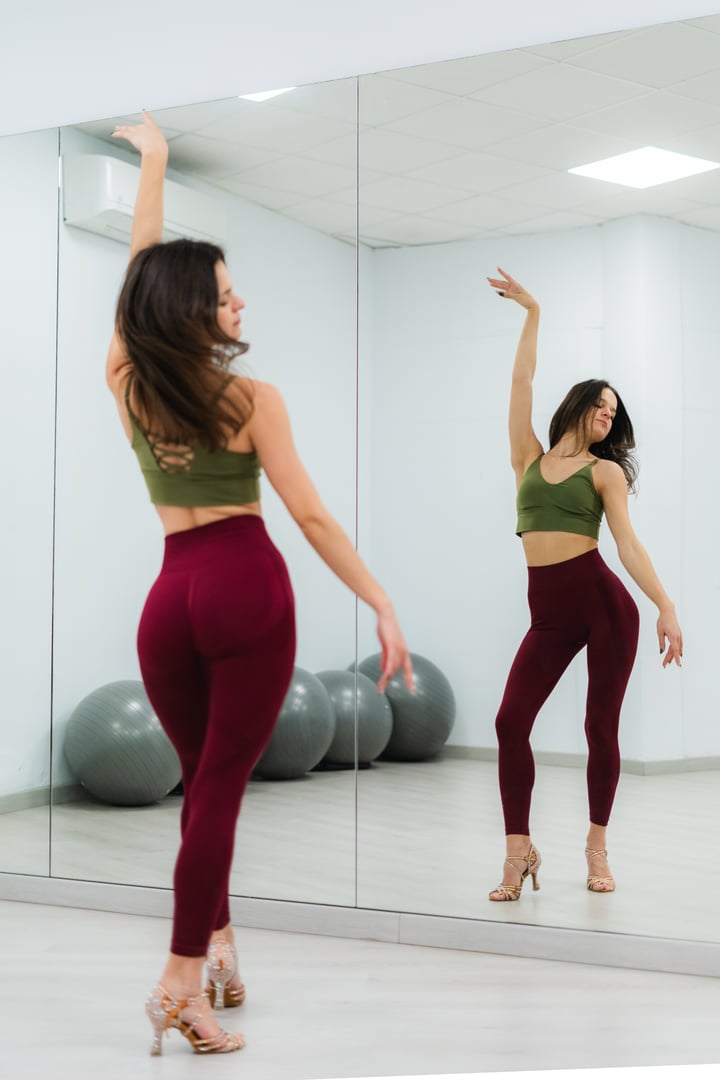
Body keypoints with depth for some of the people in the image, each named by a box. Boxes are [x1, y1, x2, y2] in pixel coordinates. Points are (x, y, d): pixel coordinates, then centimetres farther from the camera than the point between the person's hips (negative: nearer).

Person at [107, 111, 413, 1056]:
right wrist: (383, 607, -6)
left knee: (203, 780, 18)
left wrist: (152, 160, 31)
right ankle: (183, 982, -6)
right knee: (221, 786, -4)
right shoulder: (253, 399, -6)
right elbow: (312, 517, -9)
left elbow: (141, 266, 19)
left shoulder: (127, 385, 6)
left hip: (169, 597, 5)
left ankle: (215, 948, 21)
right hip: (247, 589, -5)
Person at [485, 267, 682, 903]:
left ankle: (597, 849, 19)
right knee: (511, 721, -11)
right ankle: (520, 852, -2)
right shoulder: (530, 458, 15)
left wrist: (666, 607, -12)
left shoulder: (606, 470, 7)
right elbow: (522, 381, 13)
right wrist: (532, 312, 14)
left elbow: (627, 542, -2)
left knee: (602, 728, 2)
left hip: (604, 601, -2)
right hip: (549, 612, 2)